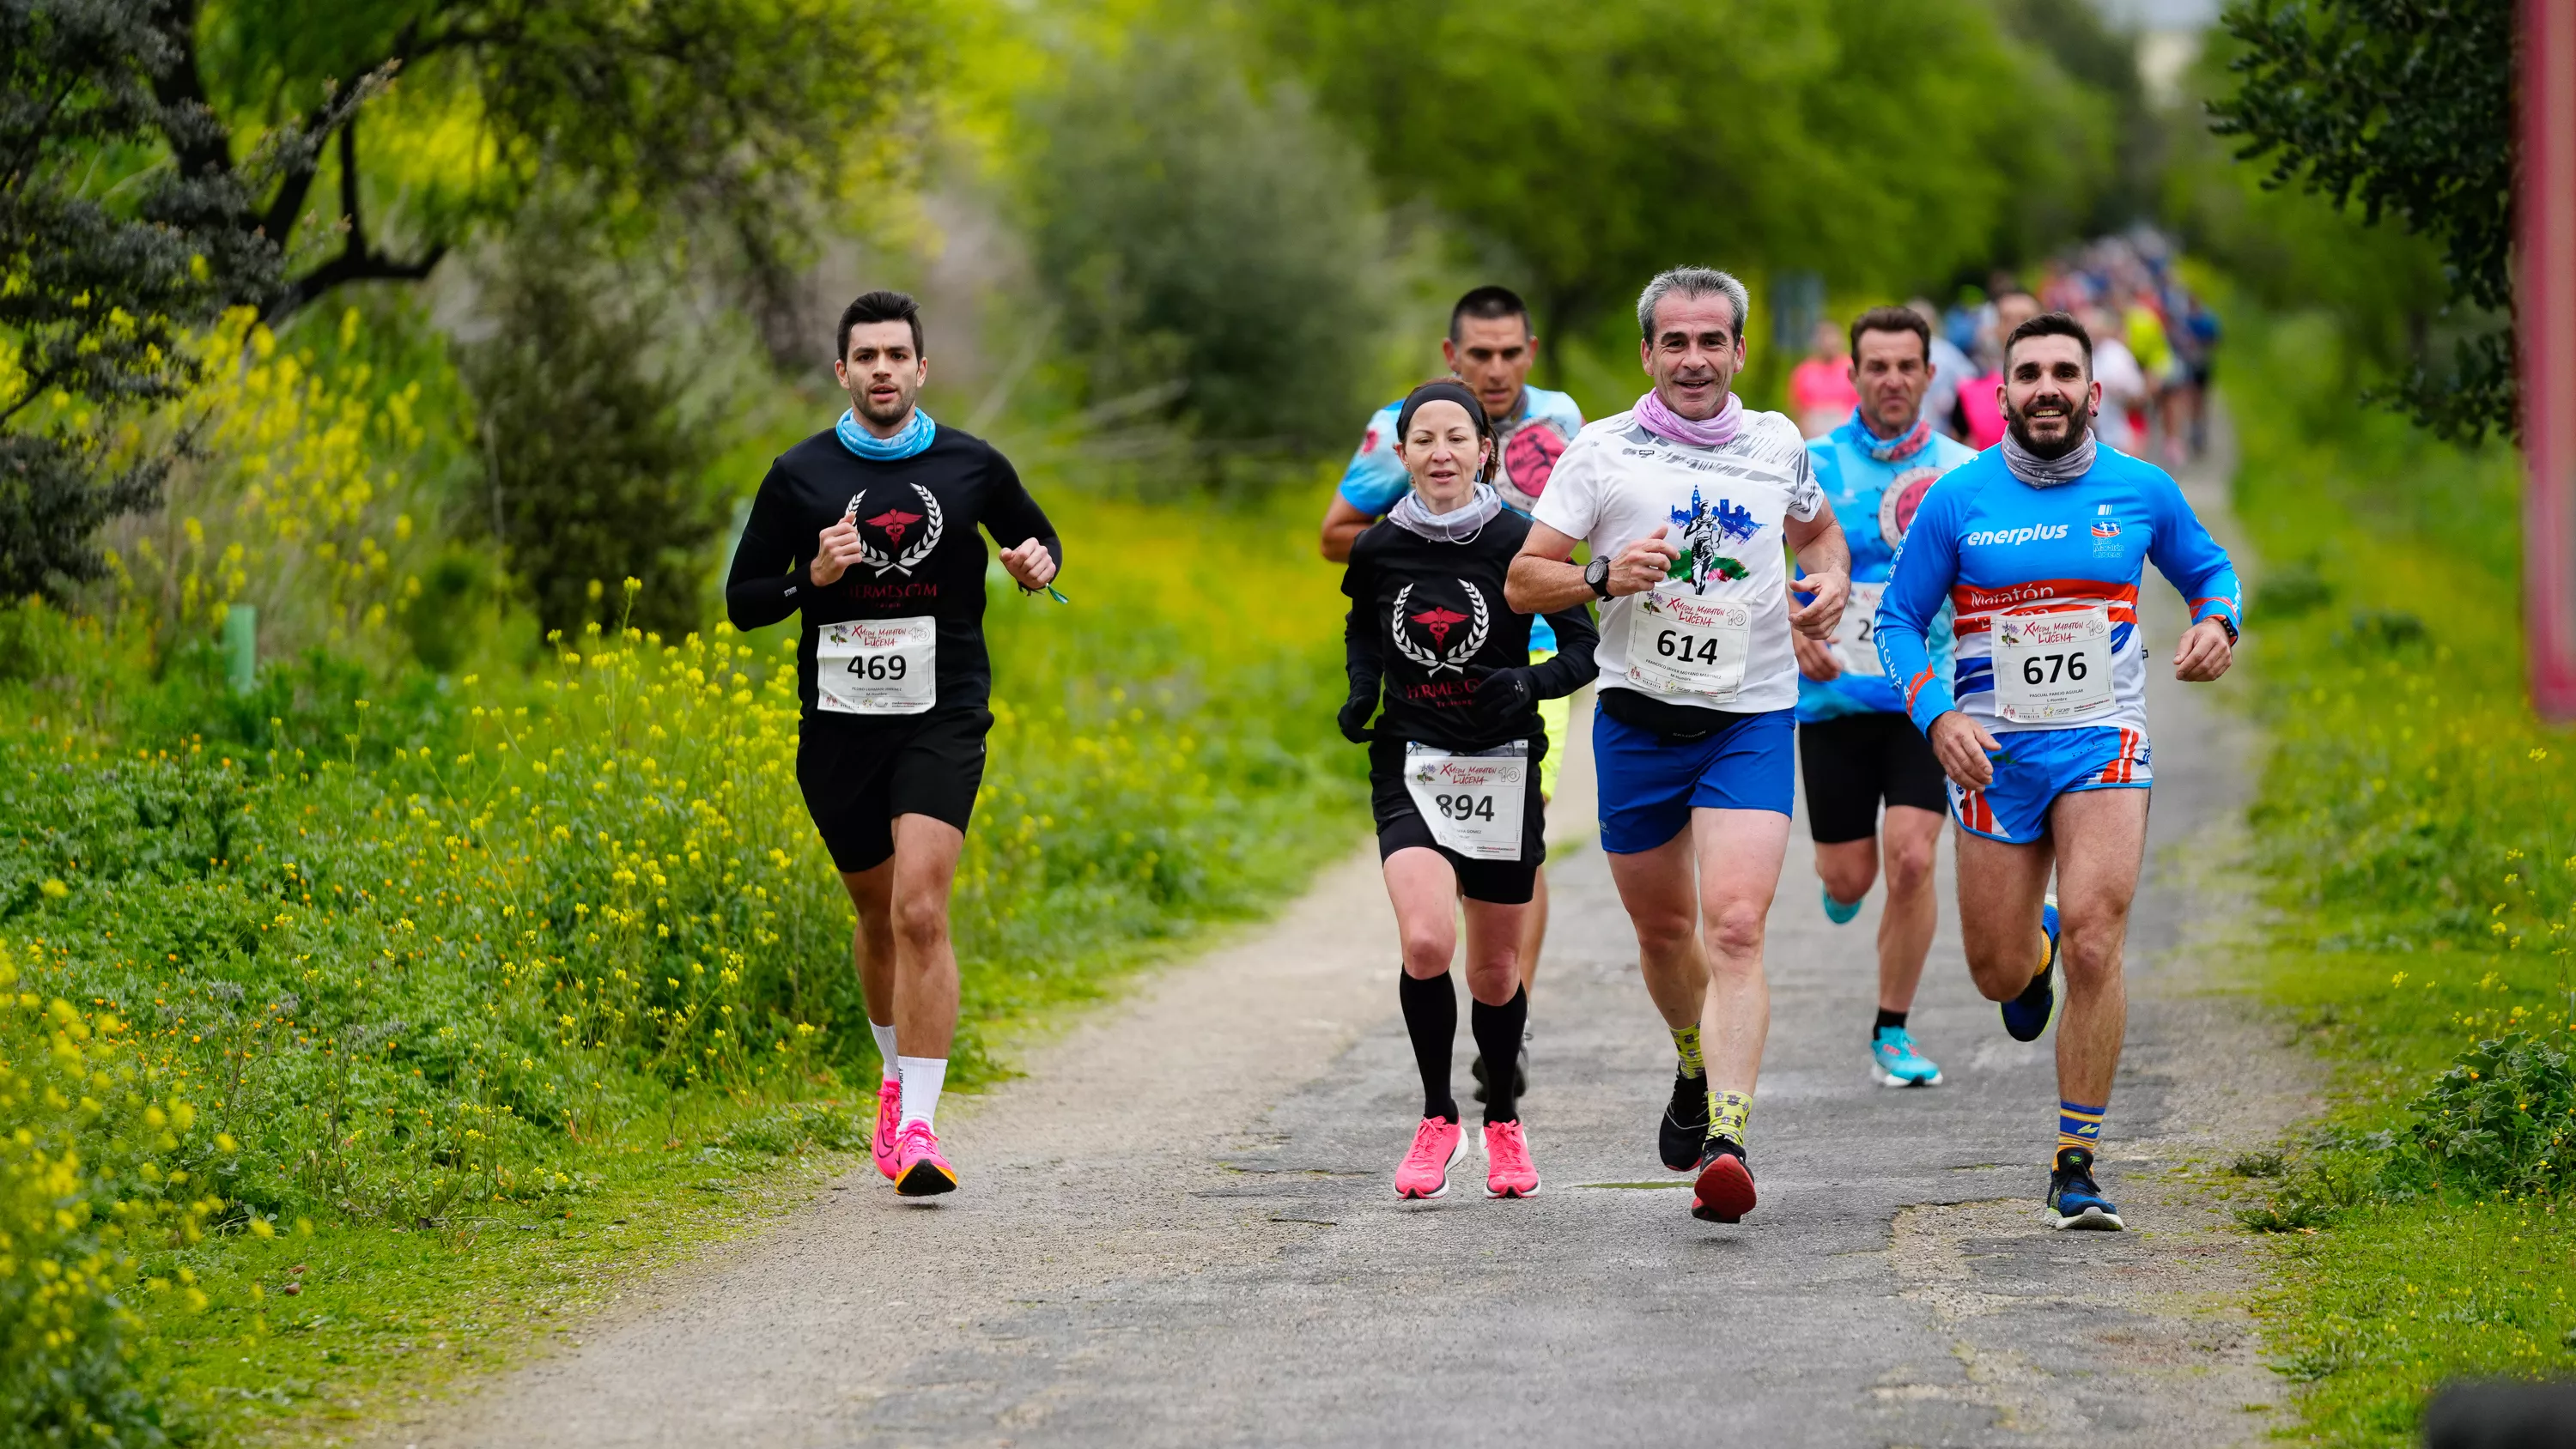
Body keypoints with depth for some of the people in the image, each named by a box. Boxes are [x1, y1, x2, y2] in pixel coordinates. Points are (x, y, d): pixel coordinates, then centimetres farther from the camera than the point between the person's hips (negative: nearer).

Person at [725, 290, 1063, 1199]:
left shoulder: (973, 468, 3)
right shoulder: (799, 476, 2)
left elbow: (1036, 537, 21)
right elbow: (743, 600, 5)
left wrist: (1039, 562, -3)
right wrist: (814, 577, -14)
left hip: (942, 718, -2)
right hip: (838, 719, 2)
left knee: (920, 911, -17)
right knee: (878, 916, 14)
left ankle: (917, 1126, -19)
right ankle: (898, 1073, 41)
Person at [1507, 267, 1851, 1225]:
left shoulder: (1777, 446, 5)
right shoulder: (1602, 451, -1)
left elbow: (1818, 530, 26)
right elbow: (1523, 580, -1)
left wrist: (1832, 583, 3)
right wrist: (1605, 578, -20)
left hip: (1752, 718, -1)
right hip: (1638, 715, 1)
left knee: (1735, 929, -17)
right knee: (1663, 930, 14)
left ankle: (1725, 1142, -26)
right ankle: (1697, 1064, 46)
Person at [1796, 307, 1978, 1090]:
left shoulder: (1962, 472, 1)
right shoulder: (1814, 464, -2)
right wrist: (1792, 630, -11)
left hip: (1927, 700, 0)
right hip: (1834, 696, 0)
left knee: (1911, 860, -14)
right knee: (1849, 877, 4)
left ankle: (1892, 1036, -1)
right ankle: (1837, 880, 44)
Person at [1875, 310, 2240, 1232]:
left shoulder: (2142, 491, 1)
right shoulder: (1959, 498, -2)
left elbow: (2209, 570, 17)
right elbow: (1899, 618, 4)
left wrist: (2217, 622, -6)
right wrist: (1936, 713, -11)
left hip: (2103, 742, -1)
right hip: (1993, 751, 1)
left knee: (2093, 944, -18)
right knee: (1997, 975, 5)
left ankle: (2077, 1167, -9)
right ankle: (2033, 948, 46)